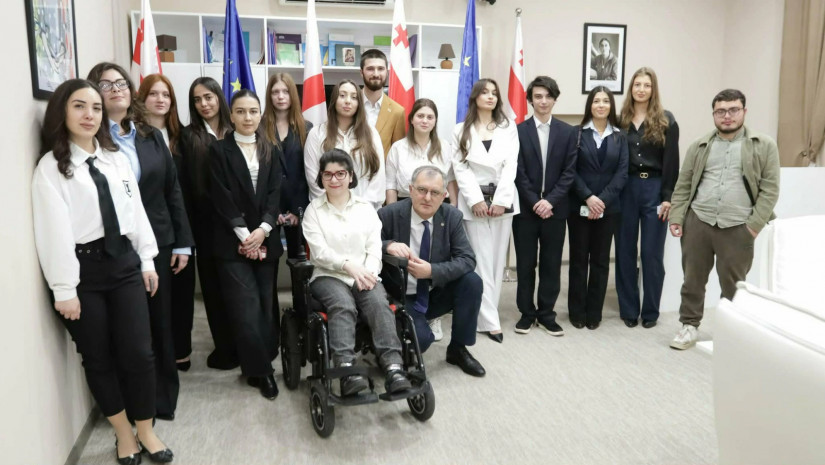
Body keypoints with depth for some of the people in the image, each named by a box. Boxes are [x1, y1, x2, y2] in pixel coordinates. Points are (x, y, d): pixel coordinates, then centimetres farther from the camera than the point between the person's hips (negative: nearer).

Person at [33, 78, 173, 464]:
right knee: (98, 358, 10)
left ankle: (146, 431, 24)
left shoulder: (116, 158, 9)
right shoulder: (51, 167, -6)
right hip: (83, 269, -3)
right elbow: (55, 230, -11)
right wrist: (65, 289, -13)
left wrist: (147, 261, 9)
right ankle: (123, 433, 30)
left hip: (124, 262, 4)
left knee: (138, 353, 3)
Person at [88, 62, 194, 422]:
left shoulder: (151, 136, 10)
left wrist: (182, 241, 5)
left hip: (158, 243, 4)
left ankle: (165, 398, 28)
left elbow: (172, 189, 10)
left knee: (161, 321, 12)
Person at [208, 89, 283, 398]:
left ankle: (258, 365, 16)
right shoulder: (219, 151, 2)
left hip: (265, 240, 3)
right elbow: (222, 199, -5)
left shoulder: (271, 152, 13)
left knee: (266, 307, 3)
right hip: (233, 242, -3)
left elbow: (274, 195, 4)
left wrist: (262, 230, -11)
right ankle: (261, 370, 3)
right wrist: (245, 235, -12)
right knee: (246, 311, -7)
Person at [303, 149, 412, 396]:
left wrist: (368, 273, -13)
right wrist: (349, 265, -21)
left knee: (379, 303, -31)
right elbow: (320, 252, -4)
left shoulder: (366, 207, 17)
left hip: (365, 275, 2)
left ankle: (393, 368, -42)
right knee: (343, 306, -35)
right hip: (328, 276, -2)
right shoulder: (313, 210, 10)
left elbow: (375, 248, 7)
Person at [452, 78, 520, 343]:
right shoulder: (461, 131, 7)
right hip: (474, 200, -2)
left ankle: (485, 312, 14)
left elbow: (510, 166, 0)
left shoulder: (508, 129, 9)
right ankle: (490, 320, -2)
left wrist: (500, 200, -11)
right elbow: (460, 168, -1)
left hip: (503, 199, 2)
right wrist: (476, 200, -12)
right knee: (482, 261, -4)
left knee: (497, 259, 4)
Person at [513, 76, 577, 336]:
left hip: (555, 208, 1)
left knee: (551, 264, 7)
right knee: (525, 264, 6)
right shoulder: (519, 131, 0)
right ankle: (526, 313, 18)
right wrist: (534, 202, -12)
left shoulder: (568, 132, 5)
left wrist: (550, 201, -12)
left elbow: (569, 172, 0)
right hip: (525, 208, -1)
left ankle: (546, 314, 19)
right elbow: (518, 172, -4)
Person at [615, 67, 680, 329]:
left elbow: (671, 161, -2)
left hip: (654, 189, -2)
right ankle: (628, 309, 18)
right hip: (626, 189, 2)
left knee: (652, 253, 4)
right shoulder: (621, 120, 6)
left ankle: (650, 311, 16)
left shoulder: (666, 120, 1)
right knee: (625, 251, 6)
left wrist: (668, 197, -8)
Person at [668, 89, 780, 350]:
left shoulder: (764, 146, 3)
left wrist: (755, 224, -9)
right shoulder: (699, 146, 10)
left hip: (737, 228, -2)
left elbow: (770, 189, -1)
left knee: (733, 285, 7)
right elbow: (683, 185, 9)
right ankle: (689, 326, 22)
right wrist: (676, 217, -1)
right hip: (698, 223, 2)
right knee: (693, 279, 9)